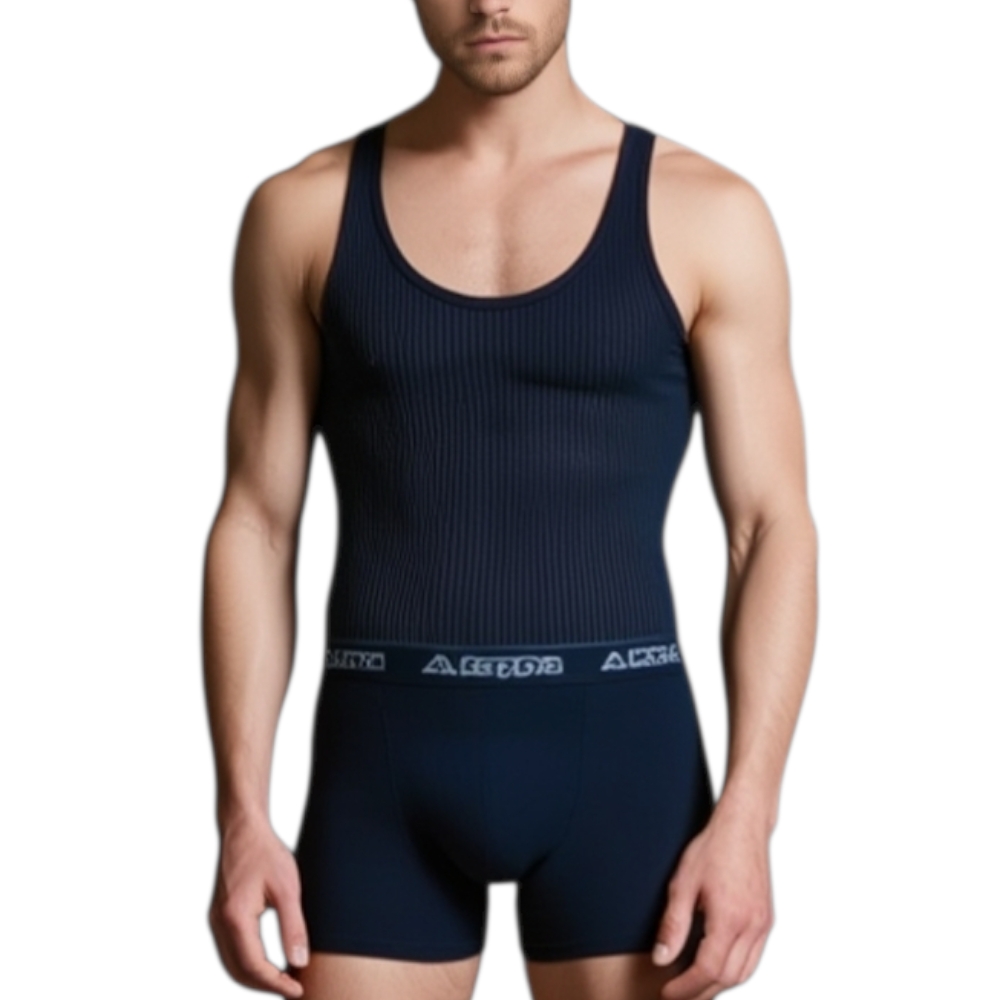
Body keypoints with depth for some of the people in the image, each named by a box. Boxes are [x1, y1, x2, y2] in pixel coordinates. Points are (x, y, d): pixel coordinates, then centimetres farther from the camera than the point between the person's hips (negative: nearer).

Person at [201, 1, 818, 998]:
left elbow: (773, 529, 0)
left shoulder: (705, 215, 1)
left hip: (619, 752, -1)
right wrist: (241, 818, -2)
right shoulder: (305, 212, 5)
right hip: (384, 763, 1)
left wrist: (746, 814, -10)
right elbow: (256, 526, 5)